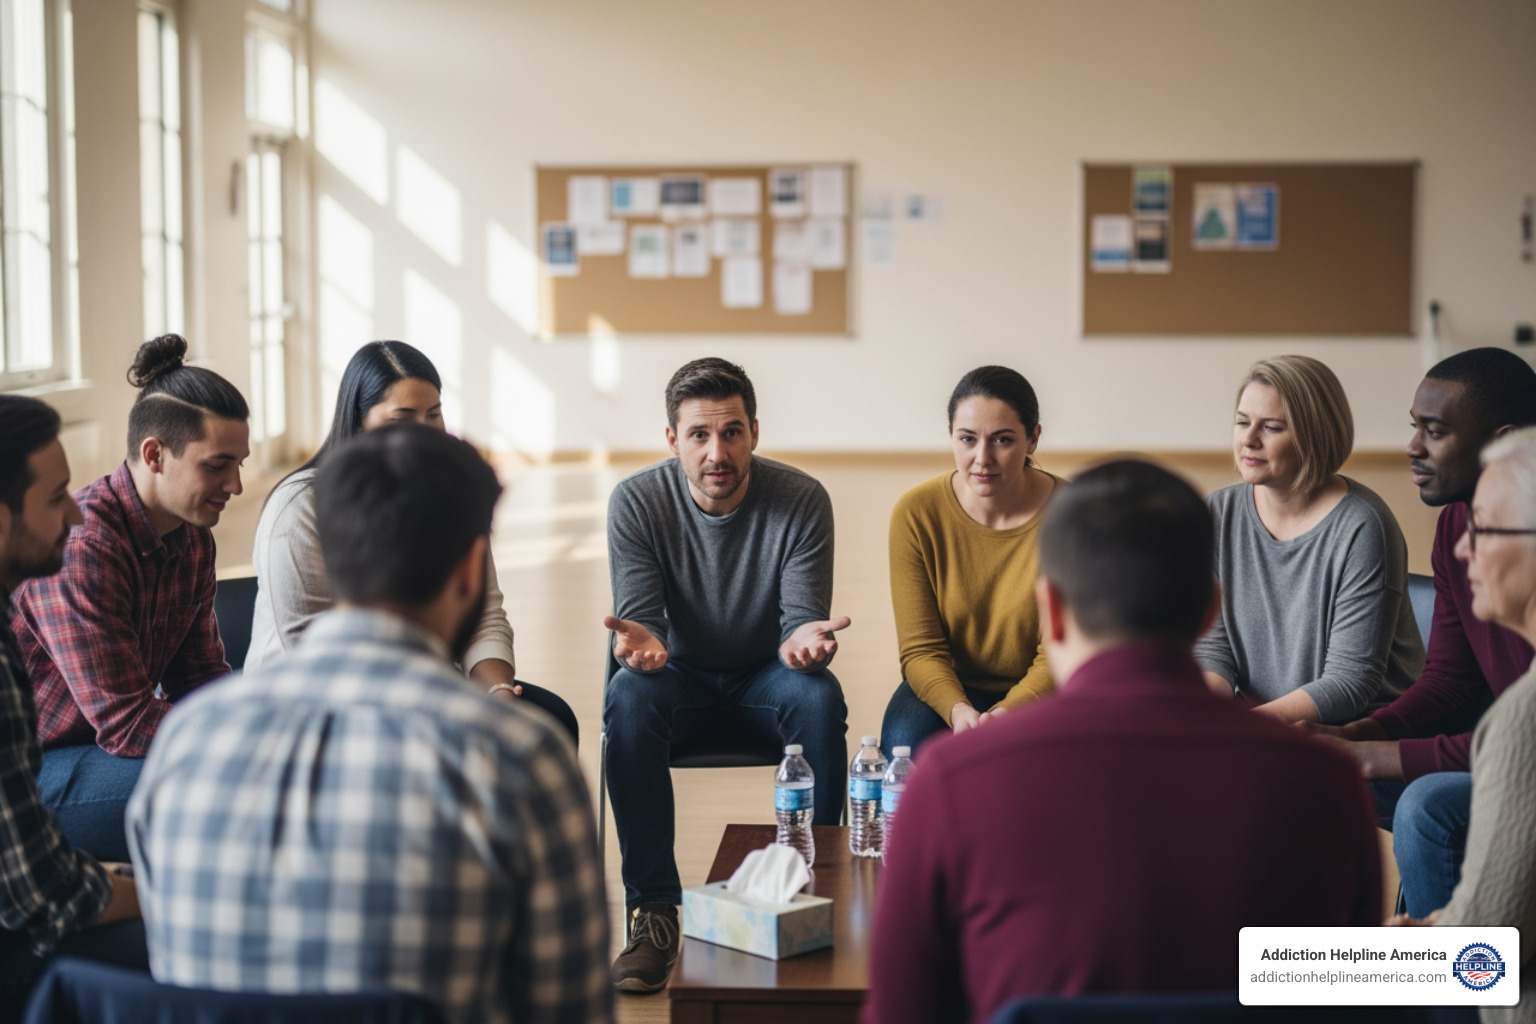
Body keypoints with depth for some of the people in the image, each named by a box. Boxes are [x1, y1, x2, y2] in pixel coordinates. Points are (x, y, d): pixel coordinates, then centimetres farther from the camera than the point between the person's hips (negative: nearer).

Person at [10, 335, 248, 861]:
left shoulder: (192, 536, 4)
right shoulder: (80, 547, -26)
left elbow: (200, 676, 8)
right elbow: (127, 723, -26)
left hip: (107, 742, 10)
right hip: (32, 772, -9)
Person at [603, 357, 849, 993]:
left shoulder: (802, 501, -16)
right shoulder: (636, 501, -14)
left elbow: (801, 618, -18)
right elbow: (639, 616, -17)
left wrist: (804, 640, -43)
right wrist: (642, 641, -42)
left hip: (765, 672, 0)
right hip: (681, 672, 0)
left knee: (819, 696, -33)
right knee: (629, 696, -33)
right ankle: (653, 910, -27)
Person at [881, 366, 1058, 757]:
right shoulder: (916, 513, -12)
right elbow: (921, 649, -11)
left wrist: (1011, 710, -34)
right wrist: (956, 708, -32)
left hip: (1040, 694, -1)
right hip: (950, 687, 1)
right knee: (904, 745, -31)